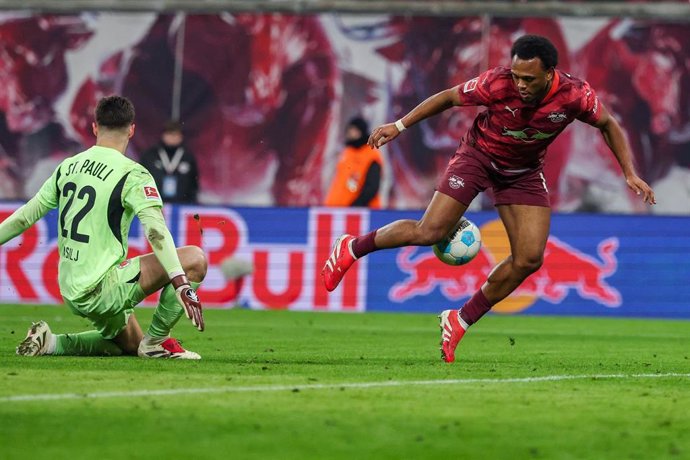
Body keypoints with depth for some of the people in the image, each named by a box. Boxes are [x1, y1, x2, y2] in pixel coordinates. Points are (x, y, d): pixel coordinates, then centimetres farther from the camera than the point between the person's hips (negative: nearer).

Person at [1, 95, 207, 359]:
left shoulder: (67, 167, 9)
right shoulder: (132, 175, -12)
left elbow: (25, 216, 15)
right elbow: (156, 231, -24)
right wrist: (182, 285, -30)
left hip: (71, 293, 8)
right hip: (99, 288, -8)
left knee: (131, 345, 27)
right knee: (195, 259, -10)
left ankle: (50, 343, 12)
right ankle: (157, 341, -3)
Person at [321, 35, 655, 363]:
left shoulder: (575, 95, -24)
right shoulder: (497, 84, -30)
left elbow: (608, 125, -4)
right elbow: (449, 97, -13)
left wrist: (630, 173, -9)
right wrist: (400, 125, -14)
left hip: (524, 172, 3)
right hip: (478, 156, -3)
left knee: (529, 259, -7)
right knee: (430, 232, -14)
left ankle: (461, 320, 9)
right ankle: (352, 248, 10)